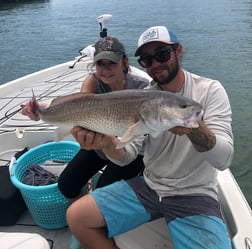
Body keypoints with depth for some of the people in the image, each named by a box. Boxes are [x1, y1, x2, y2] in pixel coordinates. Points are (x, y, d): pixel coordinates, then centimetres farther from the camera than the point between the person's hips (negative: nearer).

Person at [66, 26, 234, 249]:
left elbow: (224, 159, -19)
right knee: (76, 217, -5)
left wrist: (195, 128, -39)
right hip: (147, 186, 4)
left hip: (195, 196, -3)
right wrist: (107, 142, -30)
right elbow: (126, 157, -7)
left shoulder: (209, 90, -9)